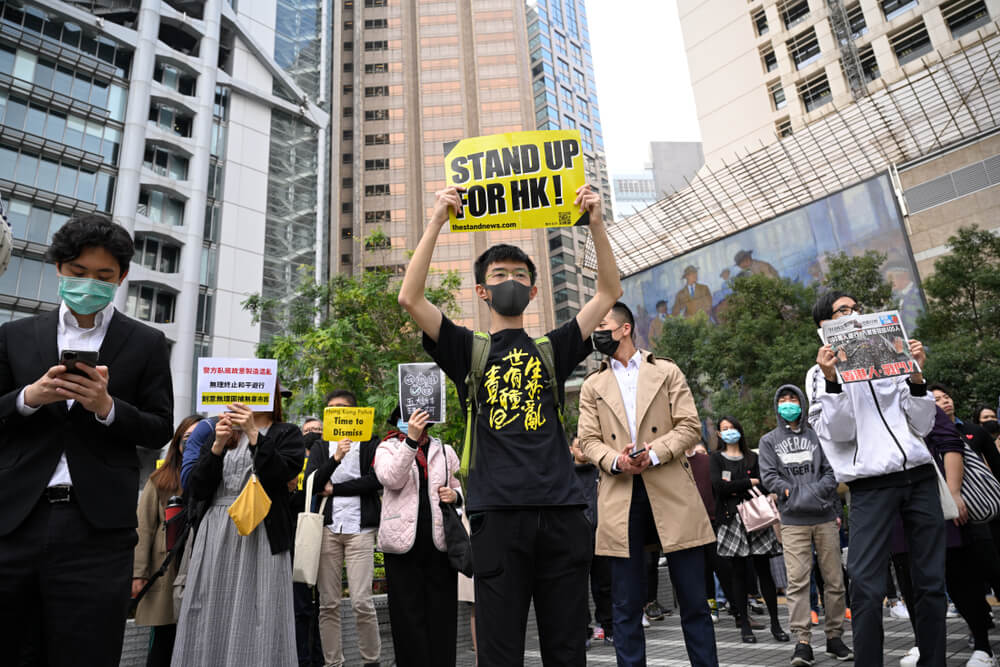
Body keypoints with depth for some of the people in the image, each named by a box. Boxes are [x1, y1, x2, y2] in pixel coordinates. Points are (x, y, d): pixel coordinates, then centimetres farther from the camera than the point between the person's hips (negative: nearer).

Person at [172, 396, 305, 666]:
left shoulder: (287, 434, 7)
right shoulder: (218, 431, 15)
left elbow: (281, 476, -10)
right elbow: (196, 491, 7)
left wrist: (254, 435, -14)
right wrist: (217, 446, -6)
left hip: (261, 537, -3)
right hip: (215, 535, 3)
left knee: (257, 624, -5)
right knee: (210, 623, 5)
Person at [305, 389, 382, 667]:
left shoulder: (370, 443, 6)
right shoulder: (320, 447, 14)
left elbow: (375, 480, -6)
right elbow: (310, 484, 0)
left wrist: (334, 489, -3)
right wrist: (335, 458, -16)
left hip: (359, 528, -3)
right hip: (327, 528, 3)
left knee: (361, 602, -7)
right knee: (328, 603, 4)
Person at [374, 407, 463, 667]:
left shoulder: (445, 451, 15)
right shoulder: (387, 449, 6)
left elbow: (462, 486, 23)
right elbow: (392, 479, -14)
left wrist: (455, 495, -1)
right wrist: (410, 440, -22)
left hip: (440, 541, 2)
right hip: (403, 542, -2)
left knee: (442, 614, 4)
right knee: (408, 615, 2)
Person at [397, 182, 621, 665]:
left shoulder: (552, 350, 17)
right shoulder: (468, 350, 11)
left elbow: (610, 292, 13)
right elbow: (410, 299, -2)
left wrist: (595, 223, 5)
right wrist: (437, 221, -5)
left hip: (562, 511, 2)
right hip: (498, 513, -2)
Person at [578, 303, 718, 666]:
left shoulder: (667, 372, 9)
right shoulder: (592, 386, 14)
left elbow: (690, 427, 2)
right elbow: (588, 440, 7)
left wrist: (654, 453, -14)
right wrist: (616, 460, -13)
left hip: (672, 494, -1)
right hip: (620, 500, 1)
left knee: (693, 598, 6)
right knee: (626, 606, 6)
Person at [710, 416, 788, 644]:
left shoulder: (752, 458, 14)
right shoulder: (716, 458, 8)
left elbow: (763, 488, 4)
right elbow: (718, 486, -8)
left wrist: (735, 489, -11)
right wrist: (749, 483, -5)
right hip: (731, 520, -1)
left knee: (763, 570, 1)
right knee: (737, 573, 1)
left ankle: (775, 623, 9)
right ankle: (744, 625, 9)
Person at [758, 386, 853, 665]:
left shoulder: (816, 436, 11)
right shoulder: (769, 440, 11)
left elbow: (832, 471, 4)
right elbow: (768, 476, 2)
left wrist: (814, 491, -11)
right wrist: (794, 492, -9)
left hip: (825, 517, 1)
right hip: (793, 521, -1)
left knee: (834, 580, 5)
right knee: (797, 581, -6)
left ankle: (835, 637, 17)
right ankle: (802, 642, -2)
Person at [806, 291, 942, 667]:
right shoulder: (821, 373, 6)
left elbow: (922, 426, 11)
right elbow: (839, 433, -7)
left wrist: (916, 375, -1)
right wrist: (832, 380, -17)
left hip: (920, 476, 4)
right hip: (871, 483, -4)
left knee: (931, 582, 6)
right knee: (867, 588, -9)